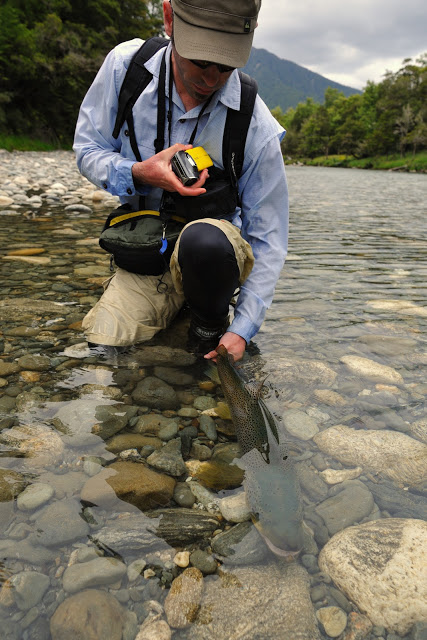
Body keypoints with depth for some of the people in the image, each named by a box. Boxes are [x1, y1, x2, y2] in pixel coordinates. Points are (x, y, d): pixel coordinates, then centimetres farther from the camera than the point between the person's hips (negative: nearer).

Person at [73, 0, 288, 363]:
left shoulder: (258, 129, -16)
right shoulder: (125, 65, -10)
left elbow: (268, 240, -12)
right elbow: (87, 149, 0)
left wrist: (242, 330, -20)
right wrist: (138, 173, -24)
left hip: (216, 251, -2)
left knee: (203, 240, -38)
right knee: (104, 337, -16)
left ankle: (210, 326, -6)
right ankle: (177, 303, 16)